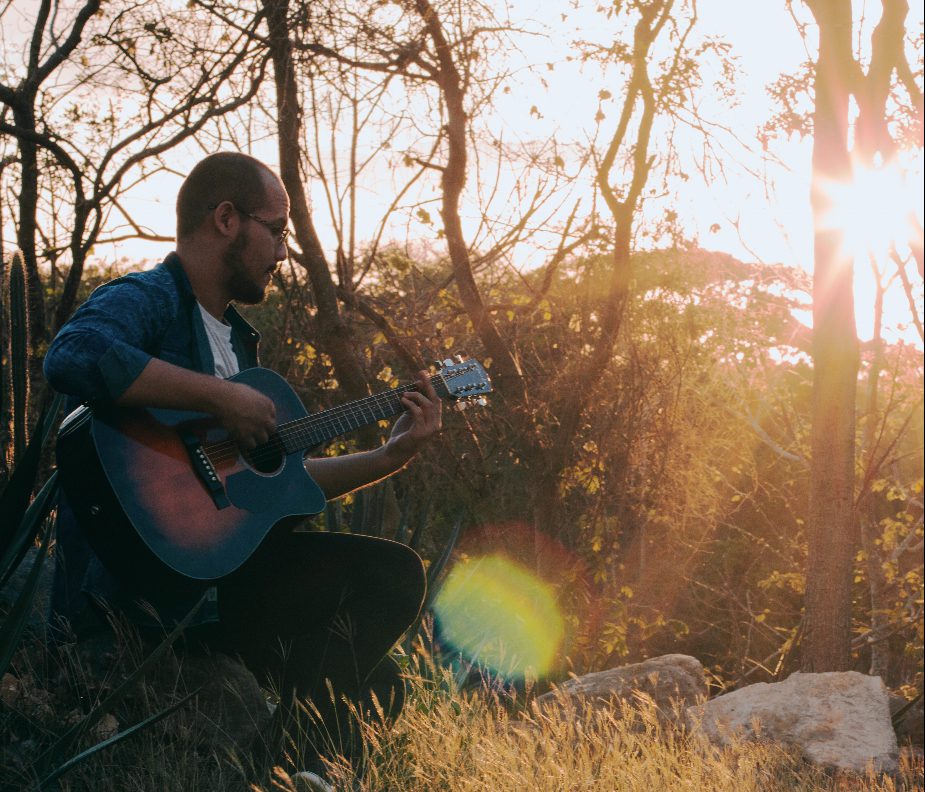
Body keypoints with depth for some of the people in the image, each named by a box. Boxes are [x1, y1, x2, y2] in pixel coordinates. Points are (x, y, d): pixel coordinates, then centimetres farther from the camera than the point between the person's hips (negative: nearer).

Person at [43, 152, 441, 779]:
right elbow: (74, 357, -35)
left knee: (375, 686, 6)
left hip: (216, 561, 10)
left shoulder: (234, 337, 21)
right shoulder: (146, 299, -9)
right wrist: (223, 397, -26)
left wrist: (391, 456, 17)